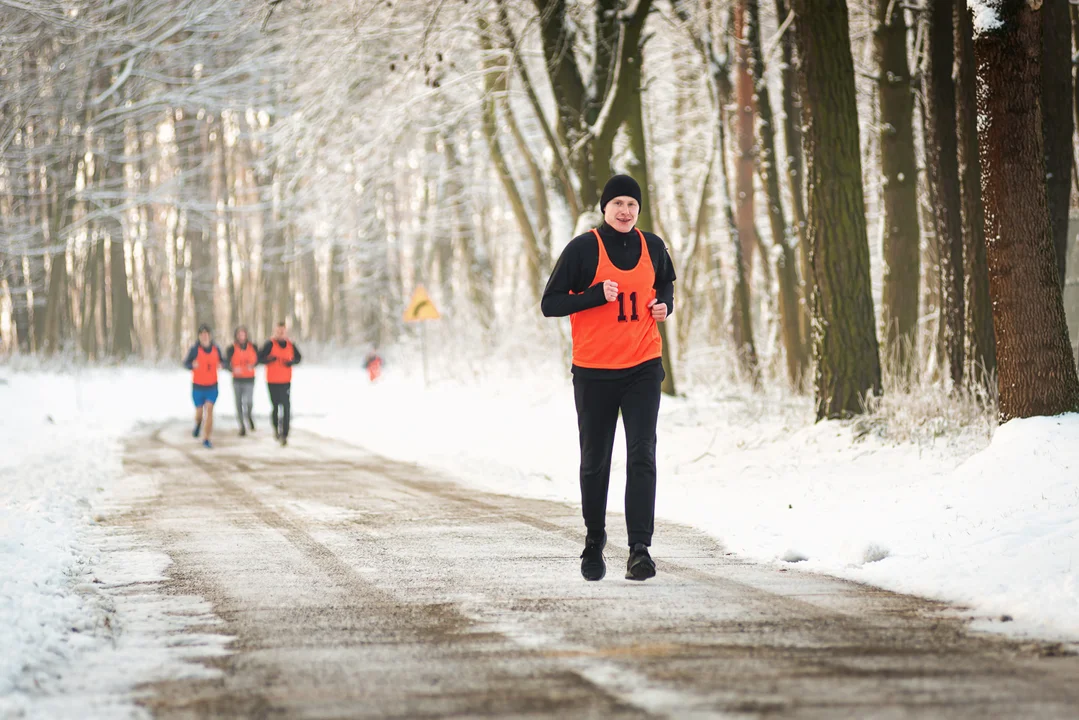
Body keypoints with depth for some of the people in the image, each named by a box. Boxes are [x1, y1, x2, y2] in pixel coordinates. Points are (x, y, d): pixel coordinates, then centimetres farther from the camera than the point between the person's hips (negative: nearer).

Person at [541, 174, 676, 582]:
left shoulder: (652, 247, 5)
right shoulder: (582, 249, -6)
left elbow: (665, 283, 25)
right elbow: (550, 303, -6)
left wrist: (665, 305, 2)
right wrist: (598, 295, -19)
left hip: (643, 368, 2)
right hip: (594, 371, -2)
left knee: (642, 457, -10)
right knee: (594, 462, 9)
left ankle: (640, 549, -14)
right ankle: (594, 545, 28)